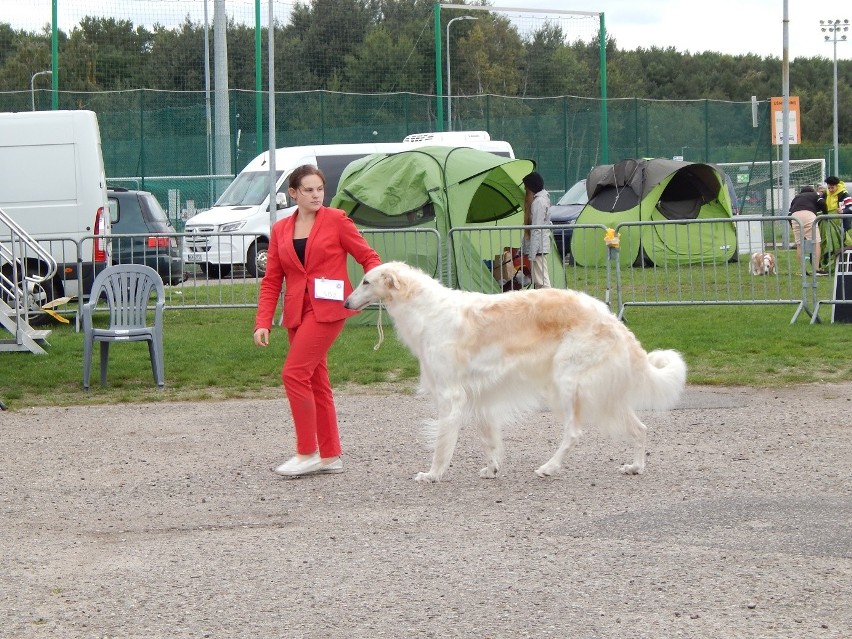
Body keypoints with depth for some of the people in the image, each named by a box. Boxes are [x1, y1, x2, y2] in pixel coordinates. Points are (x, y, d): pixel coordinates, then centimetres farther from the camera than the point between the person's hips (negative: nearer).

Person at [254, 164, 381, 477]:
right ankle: (330, 455, 15)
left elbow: (368, 256, 2)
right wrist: (263, 322, -1)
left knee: (294, 372, -15)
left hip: (328, 307, -6)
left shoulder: (336, 220, 0)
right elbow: (271, 280, 9)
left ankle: (307, 452, -9)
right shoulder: (280, 230, 11)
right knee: (316, 381, 8)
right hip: (297, 311, 6)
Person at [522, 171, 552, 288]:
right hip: (542, 246, 10)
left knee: (542, 281, -12)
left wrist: (532, 255, -21)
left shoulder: (538, 202, -16)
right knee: (537, 280, 15)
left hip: (538, 247, -10)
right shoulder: (544, 198, 15)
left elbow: (537, 230, -20)